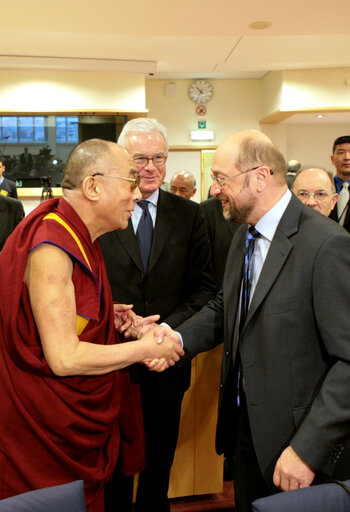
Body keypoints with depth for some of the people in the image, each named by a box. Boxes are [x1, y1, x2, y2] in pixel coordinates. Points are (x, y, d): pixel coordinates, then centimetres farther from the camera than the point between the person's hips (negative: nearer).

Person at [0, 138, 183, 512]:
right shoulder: (51, 249, -24)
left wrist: (106, 317, 1)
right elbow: (64, 358, -26)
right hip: (49, 427, -9)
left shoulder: (77, 236, 6)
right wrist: (145, 348, -17)